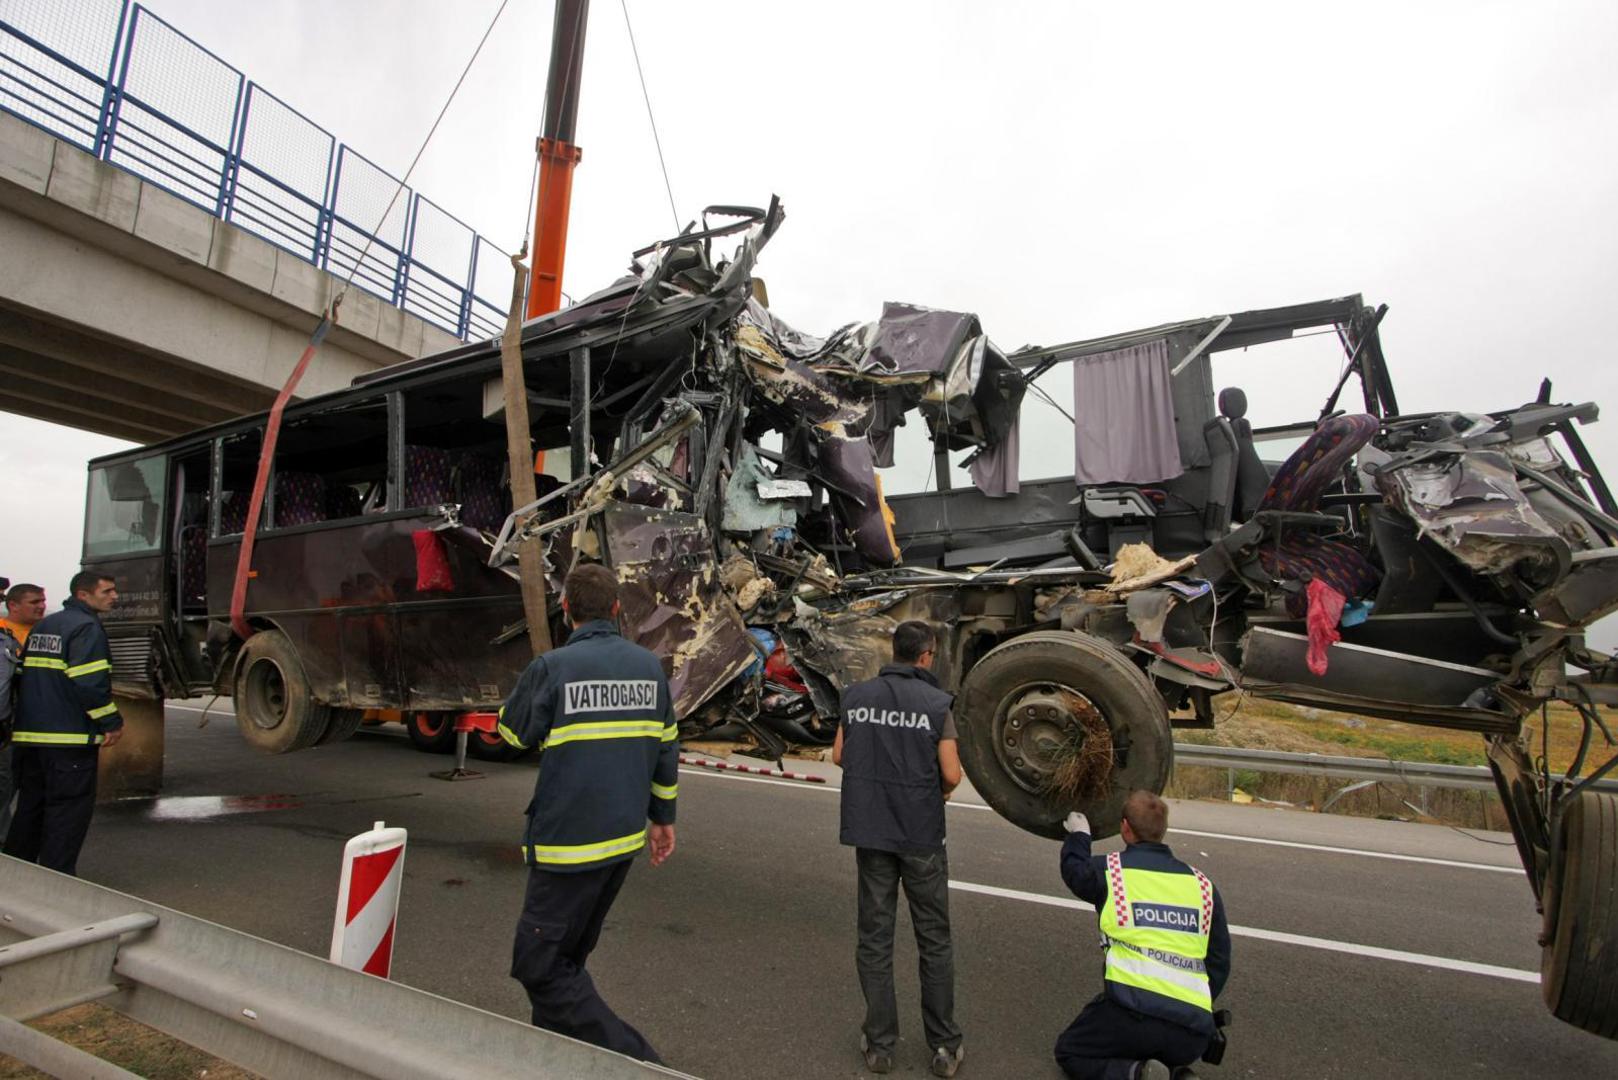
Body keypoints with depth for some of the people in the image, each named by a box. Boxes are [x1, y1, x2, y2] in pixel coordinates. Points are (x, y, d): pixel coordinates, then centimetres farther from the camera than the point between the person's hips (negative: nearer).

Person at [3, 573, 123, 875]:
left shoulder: (41, 627, 17)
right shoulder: (86, 627, -12)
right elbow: (90, 682, -21)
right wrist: (112, 722, -14)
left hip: (28, 735, 9)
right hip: (70, 737, -9)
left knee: (30, 805, 19)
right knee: (69, 808, -2)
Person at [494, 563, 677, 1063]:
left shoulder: (552, 667, -15)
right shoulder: (649, 665, 2)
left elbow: (512, 730, 3)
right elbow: (666, 747, 9)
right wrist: (662, 816, 19)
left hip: (569, 839, -7)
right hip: (625, 836, 7)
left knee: (539, 963, 5)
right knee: (569, 952, 24)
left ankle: (632, 1058, 1)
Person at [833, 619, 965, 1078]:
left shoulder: (856, 695, -2)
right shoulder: (936, 702, -12)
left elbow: (839, 756, 4)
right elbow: (951, 774, -12)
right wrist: (939, 792, 9)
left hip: (869, 829, 3)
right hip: (920, 833, -2)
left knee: (875, 936, 14)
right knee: (934, 940, 14)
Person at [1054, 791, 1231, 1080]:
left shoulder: (1111, 869, 2)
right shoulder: (1202, 884, 12)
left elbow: (1074, 870, 25)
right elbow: (1220, 961, 18)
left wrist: (1078, 835, 43)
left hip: (1133, 1010, -5)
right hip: (1193, 1036, 5)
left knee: (1070, 1052, 19)